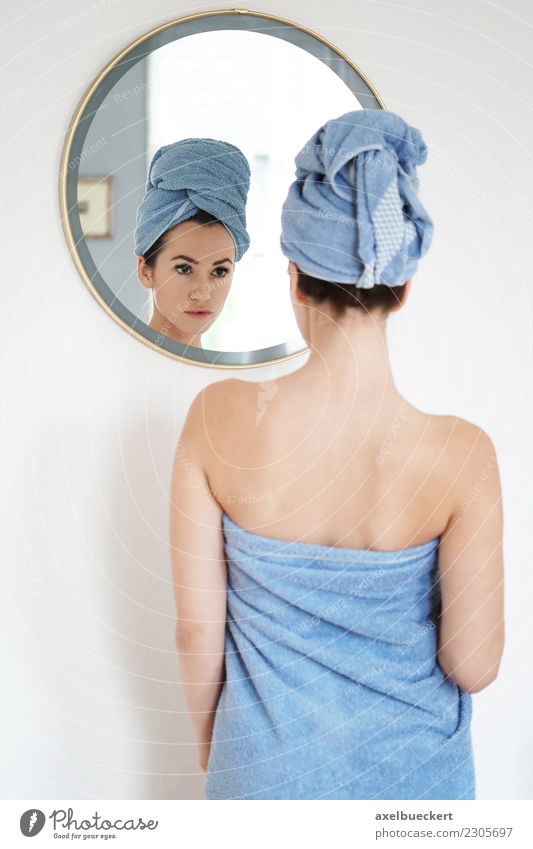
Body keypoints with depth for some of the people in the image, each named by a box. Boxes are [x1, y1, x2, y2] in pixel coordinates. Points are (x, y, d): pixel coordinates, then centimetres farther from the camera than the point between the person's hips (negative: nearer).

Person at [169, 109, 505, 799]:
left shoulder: (219, 418, -23)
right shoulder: (460, 454, -25)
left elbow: (197, 626, -13)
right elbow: (473, 666, -16)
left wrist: (207, 736, 5)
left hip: (268, 764, 1)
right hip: (410, 769, 0)